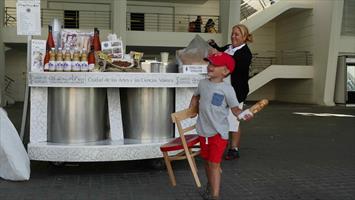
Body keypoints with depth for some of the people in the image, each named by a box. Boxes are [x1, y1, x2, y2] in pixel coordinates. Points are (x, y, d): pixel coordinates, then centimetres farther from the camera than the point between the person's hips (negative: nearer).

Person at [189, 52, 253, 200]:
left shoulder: (227, 89, -15)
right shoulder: (203, 83, 2)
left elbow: (235, 108, -12)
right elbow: (196, 96, 23)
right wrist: (191, 110, 15)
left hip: (218, 132, -6)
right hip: (203, 131, 6)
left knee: (214, 163, -6)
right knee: (207, 161, 20)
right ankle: (210, 187, 41)